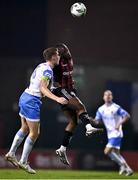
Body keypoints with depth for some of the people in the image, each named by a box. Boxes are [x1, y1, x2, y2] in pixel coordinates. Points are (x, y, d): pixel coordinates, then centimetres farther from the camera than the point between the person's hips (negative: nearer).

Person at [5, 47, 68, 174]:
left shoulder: (42, 66, 10)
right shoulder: (47, 70, -17)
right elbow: (43, 88, -27)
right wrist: (57, 99, -37)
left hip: (25, 97, 9)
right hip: (32, 101, -9)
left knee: (25, 129, 22)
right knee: (34, 133, -2)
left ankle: (11, 153, 26)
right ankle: (23, 162, 2)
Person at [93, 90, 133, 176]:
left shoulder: (116, 108, -12)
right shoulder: (101, 109, 6)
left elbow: (127, 116, -11)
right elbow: (97, 121, 6)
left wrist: (119, 123, -24)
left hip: (116, 134, -7)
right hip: (110, 134, 7)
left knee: (107, 151, -16)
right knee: (116, 154, 9)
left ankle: (122, 164, -3)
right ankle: (128, 169, 17)